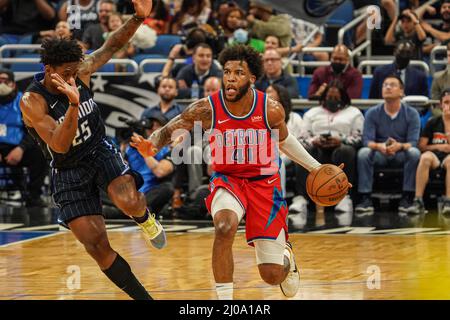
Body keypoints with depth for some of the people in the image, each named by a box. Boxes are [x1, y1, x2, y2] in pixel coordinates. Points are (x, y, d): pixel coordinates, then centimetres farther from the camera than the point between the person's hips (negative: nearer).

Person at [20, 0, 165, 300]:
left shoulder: (80, 72, -11)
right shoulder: (32, 101, -24)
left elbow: (111, 46, 1)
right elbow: (59, 146, -34)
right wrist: (73, 105, -48)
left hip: (101, 151, 2)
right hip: (68, 172, -2)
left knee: (130, 202, -30)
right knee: (97, 246, -7)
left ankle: (145, 219, 8)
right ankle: (144, 298, 8)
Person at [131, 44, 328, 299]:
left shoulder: (271, 110, -15)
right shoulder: (207, 109, -18)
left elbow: (284, 140, 6)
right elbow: (168, 131, -11)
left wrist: (315, 167, 11)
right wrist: (151, 146, -33)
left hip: (264, 181, 0)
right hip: (227, 180, 0)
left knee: (272, 275, 0)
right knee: (225, 227, -37)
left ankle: (286, 257, 41)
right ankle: (225, 300, -22)